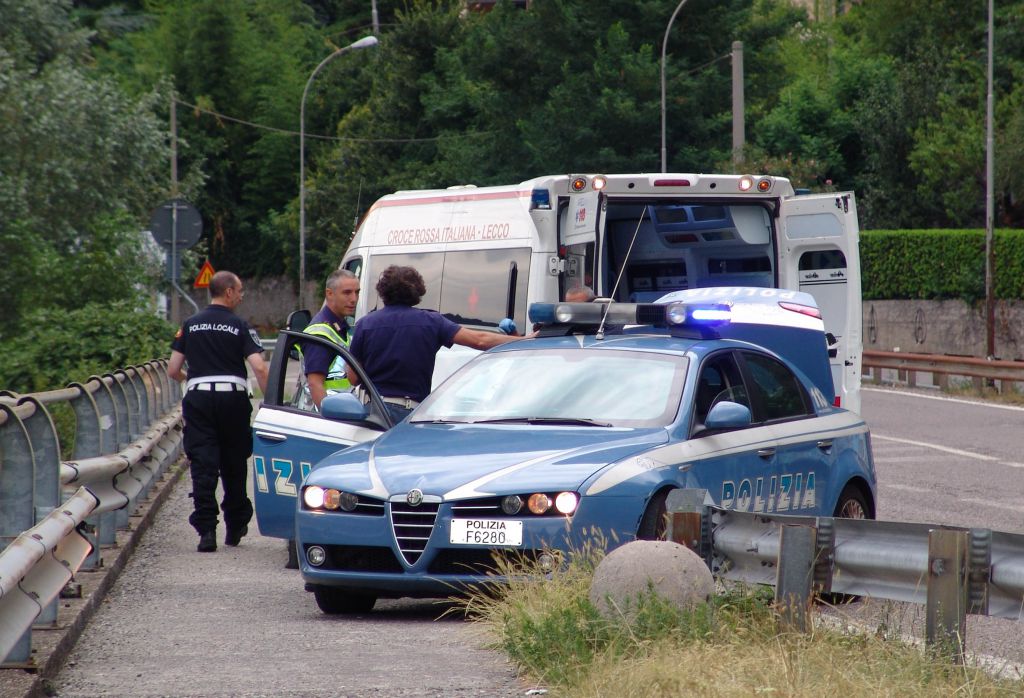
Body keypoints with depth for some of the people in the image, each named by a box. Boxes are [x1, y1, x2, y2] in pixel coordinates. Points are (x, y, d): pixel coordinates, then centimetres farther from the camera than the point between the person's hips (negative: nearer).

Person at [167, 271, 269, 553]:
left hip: (198, 397, 1)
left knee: (203, 466, -3)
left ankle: (206, 529, -14)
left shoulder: (190, 325, 8)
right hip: (233, 397, -1)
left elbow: (173, 370, 7)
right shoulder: (240, 327, -1)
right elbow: (259, 368, -12)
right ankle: (235, 527, 24)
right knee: (234, 465, 13)